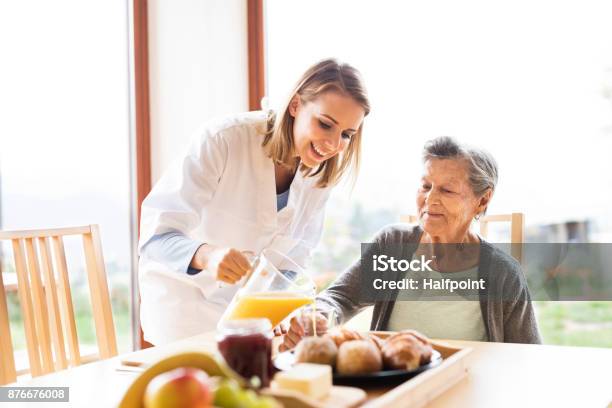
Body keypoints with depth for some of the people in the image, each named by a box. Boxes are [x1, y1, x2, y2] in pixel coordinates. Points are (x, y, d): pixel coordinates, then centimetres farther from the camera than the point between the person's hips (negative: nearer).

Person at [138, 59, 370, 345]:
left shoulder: (322, 169, -9)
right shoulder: (222, 139, -27)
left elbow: (292, 256, -4)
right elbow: (156, 234, -32)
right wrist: (208, 255, -52)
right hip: (185, 293, -4)